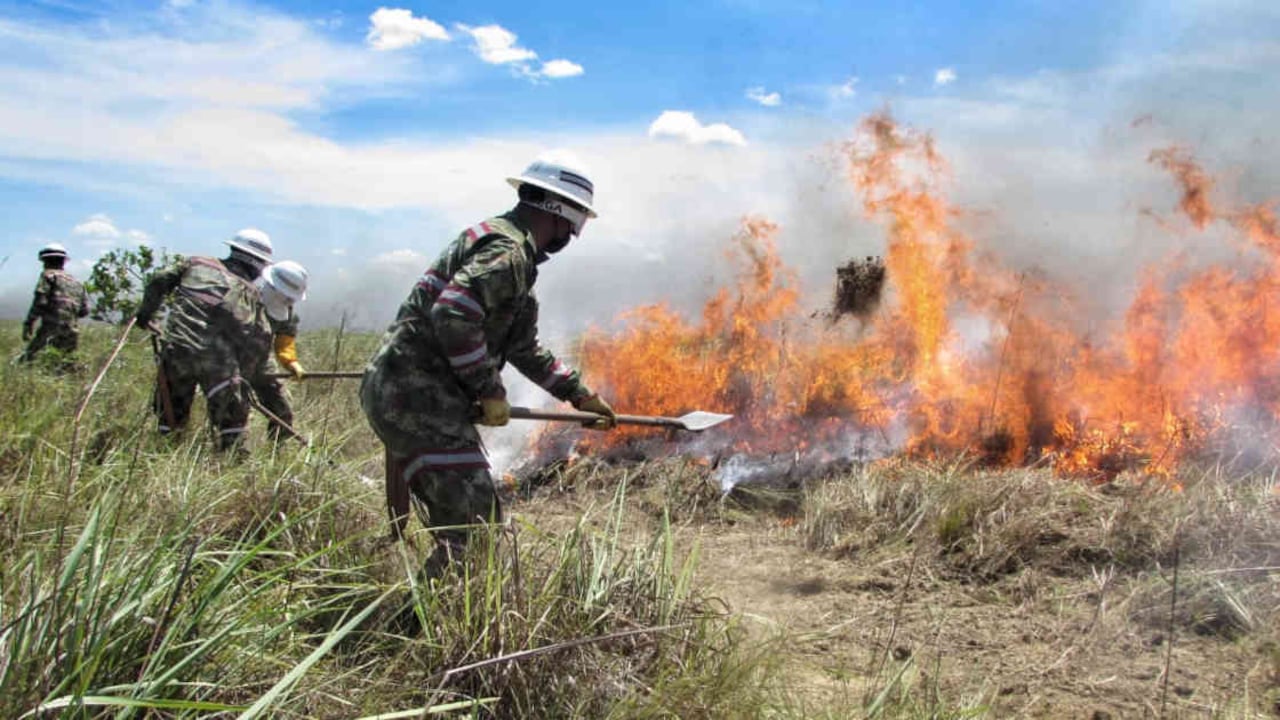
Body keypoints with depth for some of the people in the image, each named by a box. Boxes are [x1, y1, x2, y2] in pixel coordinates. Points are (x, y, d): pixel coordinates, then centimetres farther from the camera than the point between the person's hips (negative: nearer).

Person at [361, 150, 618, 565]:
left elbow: (524, 346, 28)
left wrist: (581, 396, 28)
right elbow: (453, 316, -28)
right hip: (417, 395, -11)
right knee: (477, 520, -11)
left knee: (457, 515, 17)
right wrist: (491, 391, -17)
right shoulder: (507, 251, -13)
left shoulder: (514, 254, 21)